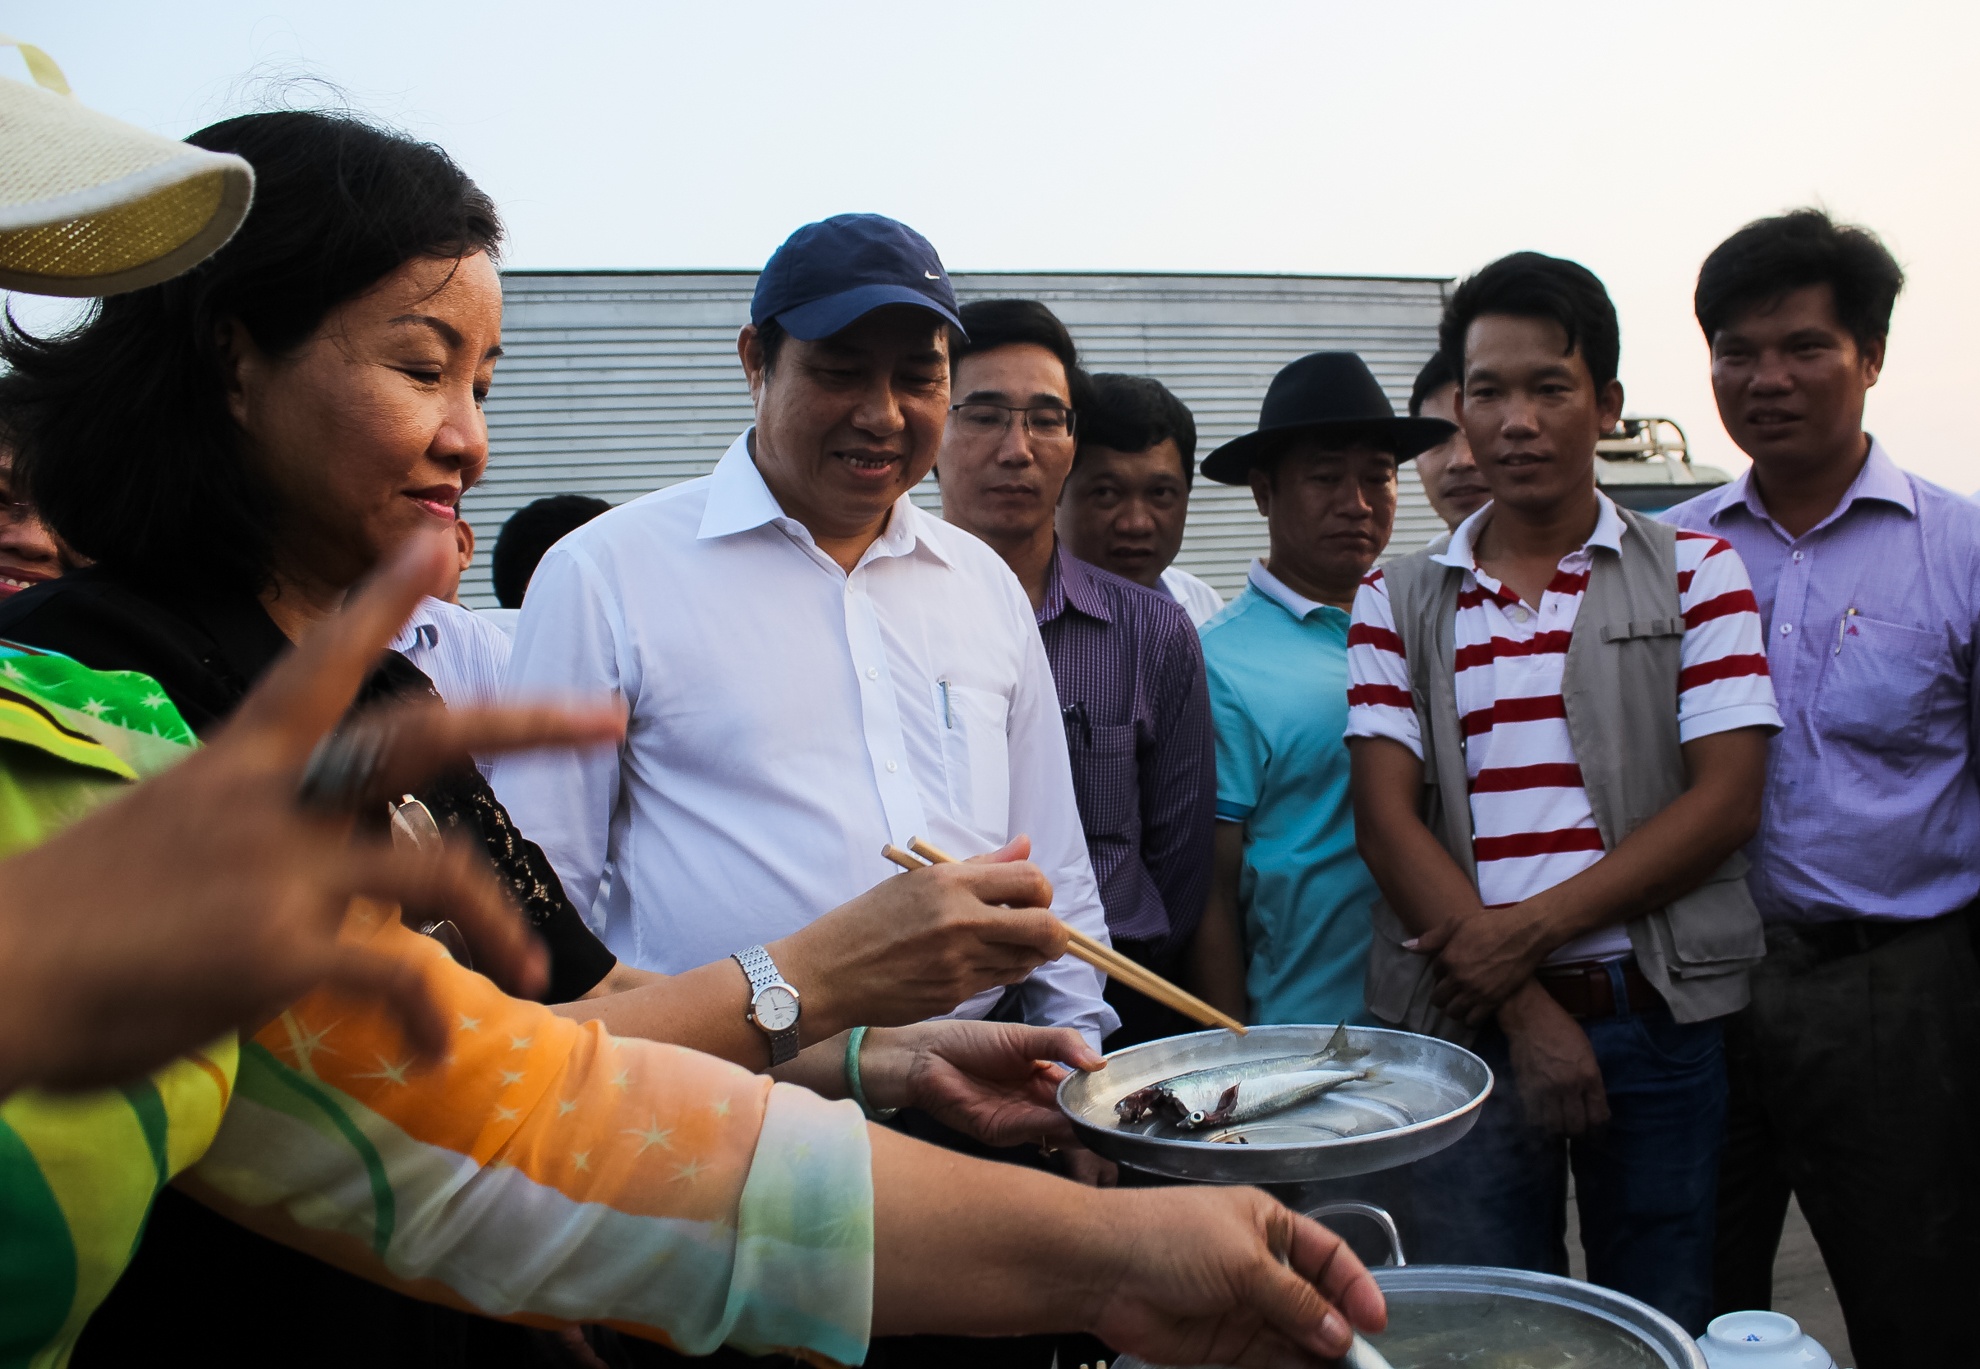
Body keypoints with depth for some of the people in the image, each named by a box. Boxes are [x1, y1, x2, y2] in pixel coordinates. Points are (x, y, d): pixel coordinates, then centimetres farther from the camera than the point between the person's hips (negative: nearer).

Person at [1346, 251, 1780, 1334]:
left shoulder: (1692, 573, 5)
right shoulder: (1398, 602, 7)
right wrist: (1524, 1006, -10)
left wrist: (1533, 929, -14)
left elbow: (1725, 801, -4)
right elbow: (1387, 818, -2)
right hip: (1467, 1028, 1)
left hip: (1658, 1012, 0)